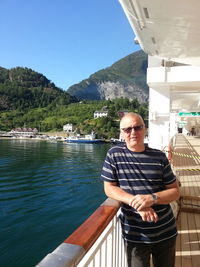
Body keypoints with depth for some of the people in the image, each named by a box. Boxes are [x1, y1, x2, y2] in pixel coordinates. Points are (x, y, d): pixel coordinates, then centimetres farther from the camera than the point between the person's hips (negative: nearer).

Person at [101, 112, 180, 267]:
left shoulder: (159, 157, -4)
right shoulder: (114, 155, -8)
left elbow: (175, 191, -1)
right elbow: (109, 188, -6)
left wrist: (152, 198, -20)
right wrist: (137, 203, -20)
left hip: (166, 232, 3)